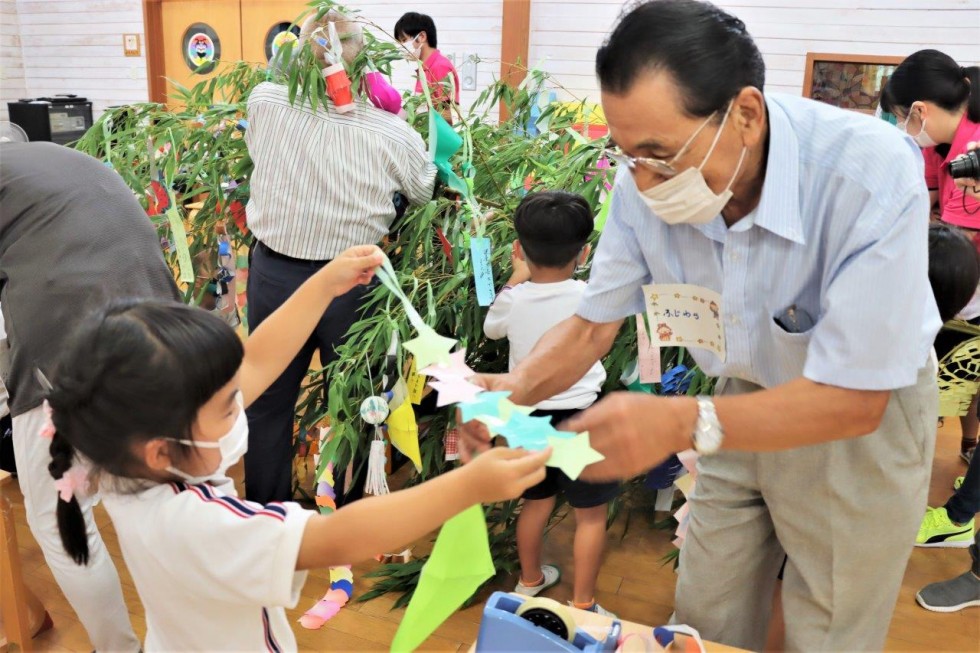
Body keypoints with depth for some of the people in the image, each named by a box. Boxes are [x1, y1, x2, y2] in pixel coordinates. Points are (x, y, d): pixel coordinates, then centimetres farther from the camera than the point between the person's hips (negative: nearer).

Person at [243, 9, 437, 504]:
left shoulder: (264, 104, -11)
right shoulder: (393, 134, -14)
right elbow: (425, 194, 4)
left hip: (273, 273, 1)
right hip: (349, 283, -1)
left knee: (268, 402, 18)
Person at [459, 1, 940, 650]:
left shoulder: (871, 174, -34)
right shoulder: (647, 184, -21)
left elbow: (855, 400, -31)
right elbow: (594, 323, -9)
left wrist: (687, 422, -46)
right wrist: (519, 387, -29)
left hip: (865, 412, -3)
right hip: (751, 401, 4)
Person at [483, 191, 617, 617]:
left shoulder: (512, 299, -9)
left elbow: (492, 329, 14)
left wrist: (518, 277, 20)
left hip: (529, 416, 4)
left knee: (537, 501, 23)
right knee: (591, 515, 9)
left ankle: (530, 581, 41)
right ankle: (583, 607, 16)